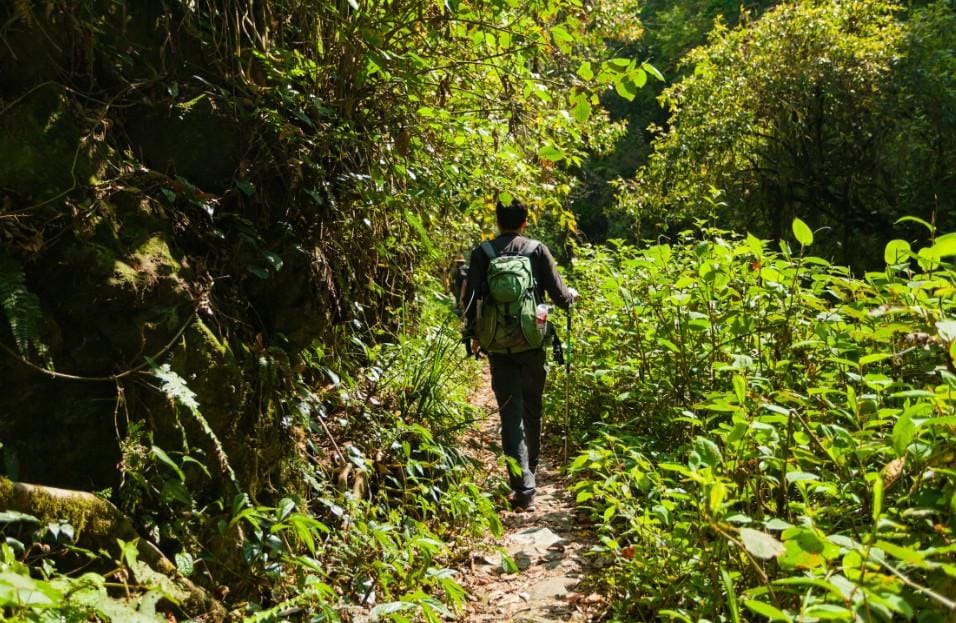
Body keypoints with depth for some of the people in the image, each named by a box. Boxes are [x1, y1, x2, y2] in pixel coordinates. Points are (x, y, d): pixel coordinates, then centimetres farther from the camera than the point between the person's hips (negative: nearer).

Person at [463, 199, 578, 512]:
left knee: (511, 413, 1)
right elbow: (560, 297, -1)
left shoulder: (481, 254, 0)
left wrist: (473, 334, 13)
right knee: (532, 409, 19)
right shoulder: (538, 250, -1)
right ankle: (529, 470, 36)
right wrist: (572, 294, 22)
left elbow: (471, 298, -4)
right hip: (532, 343, 1)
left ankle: (524, 488, -8)